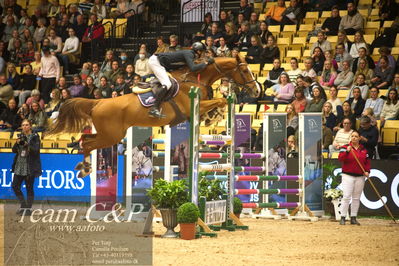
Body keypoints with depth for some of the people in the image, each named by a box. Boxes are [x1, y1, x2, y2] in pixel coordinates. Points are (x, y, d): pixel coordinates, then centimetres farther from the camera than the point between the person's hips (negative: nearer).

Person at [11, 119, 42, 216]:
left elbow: (36, 150, -12)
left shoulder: (35, 137, -3)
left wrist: (27, 144, -26)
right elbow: (14, 150, 11)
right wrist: (17, 143, -9)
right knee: (15, 186, 2)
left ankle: (28, 208, 4)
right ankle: (23, 205, 16)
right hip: (19, 165, 6)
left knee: (29, 188, -3)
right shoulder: (20, 136, 13)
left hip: (30, 167, -6)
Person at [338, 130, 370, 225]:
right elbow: (340, 158, -14)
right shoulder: (345, 147, -1)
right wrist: (347, 151, -28)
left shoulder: (363, 149, 11)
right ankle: (343, 218, -9)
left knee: (356, 198, 7)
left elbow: (367, 162, 15)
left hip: (360, 177, 4)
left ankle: (353, 218, 13)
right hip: (348, 176, -4)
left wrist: (367, 171, -1)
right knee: (346, 197, -12)